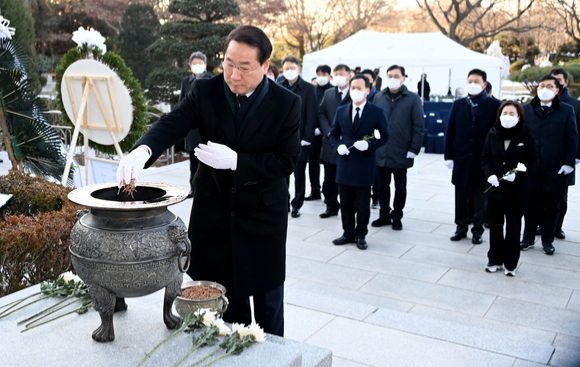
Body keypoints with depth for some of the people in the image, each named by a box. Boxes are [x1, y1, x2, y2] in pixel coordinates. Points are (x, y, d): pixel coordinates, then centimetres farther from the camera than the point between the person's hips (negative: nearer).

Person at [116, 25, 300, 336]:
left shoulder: (286, 104, -12)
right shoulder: (205, 92, -6)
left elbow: (286, 161, -14)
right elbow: (172, 124, -18)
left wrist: (235, 160, -26)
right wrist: (142, 150, -39)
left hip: (263, 213, -2)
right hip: (213, 210, 2)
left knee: (267, 298, 14)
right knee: (225, 292, 16)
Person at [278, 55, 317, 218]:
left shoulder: (308, 88, -2)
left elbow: (311, 115, -7)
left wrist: (307, 138, -13)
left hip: (300, 139, -3)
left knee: (299, 173, 7)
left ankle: (297, 205, 17)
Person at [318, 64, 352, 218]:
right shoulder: (328, 94, 11)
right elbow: (321, 113, 7)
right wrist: (330, 132, -7)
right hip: (330, 142, 4)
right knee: (330, 179, 10)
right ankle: (332, 206, 21)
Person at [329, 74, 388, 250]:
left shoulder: (377, 112, -1)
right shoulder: (341, 111, 9)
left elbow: (384, 136, -1)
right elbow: (333, 134, 13)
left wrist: (369, 144, -17)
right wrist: (338, 146, -7)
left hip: (364, 164, -3)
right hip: (344, 163, 3)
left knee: (362, 203, 5)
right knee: (345, 202, 10)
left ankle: (360, 235, 18)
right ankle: (348, 233, 23)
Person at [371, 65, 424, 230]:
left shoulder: (413, 99, -3)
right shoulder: (378, 97, 5)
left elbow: (419, 126, -4)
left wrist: (414, 150, -9)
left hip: (401, 154, -2)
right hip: (380, 153, 2)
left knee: (400, 188, 10)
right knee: (382, 186, 11)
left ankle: (397, 217, 25)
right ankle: (384, 215, 26)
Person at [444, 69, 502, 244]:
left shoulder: (495, 105, -3)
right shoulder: (458, 104, 6)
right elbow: (450, 131, 5)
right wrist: (448, 156, 0)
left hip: (483, 160, -3)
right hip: (461, 159, 3)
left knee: (480, 198, 7)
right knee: (461, 197, 11)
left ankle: (478, 230, 18)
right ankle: (461, 228, 23)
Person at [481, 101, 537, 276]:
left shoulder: (525, 136, -6)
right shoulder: (493, 134, -1)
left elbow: (532, 162, -4)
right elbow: (485, 158, 4)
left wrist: (517, 174, -19)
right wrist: (490, 174, -13)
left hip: (517, 190, -2)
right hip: (495, 188, 2)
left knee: (513, 227, 7)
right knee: (495, 225, 9)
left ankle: (510, 263, 19)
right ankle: (495, 260, 23)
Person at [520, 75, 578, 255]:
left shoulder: (567, 110, 3)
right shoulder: (527, 109, 6)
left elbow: (572, 139, 1)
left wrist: (569, 162, -6)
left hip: (554, 170, -1)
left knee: (551, 207, 8)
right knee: (531, 205, 11)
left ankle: (547, 240, 21)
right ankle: (528, 238, 23)